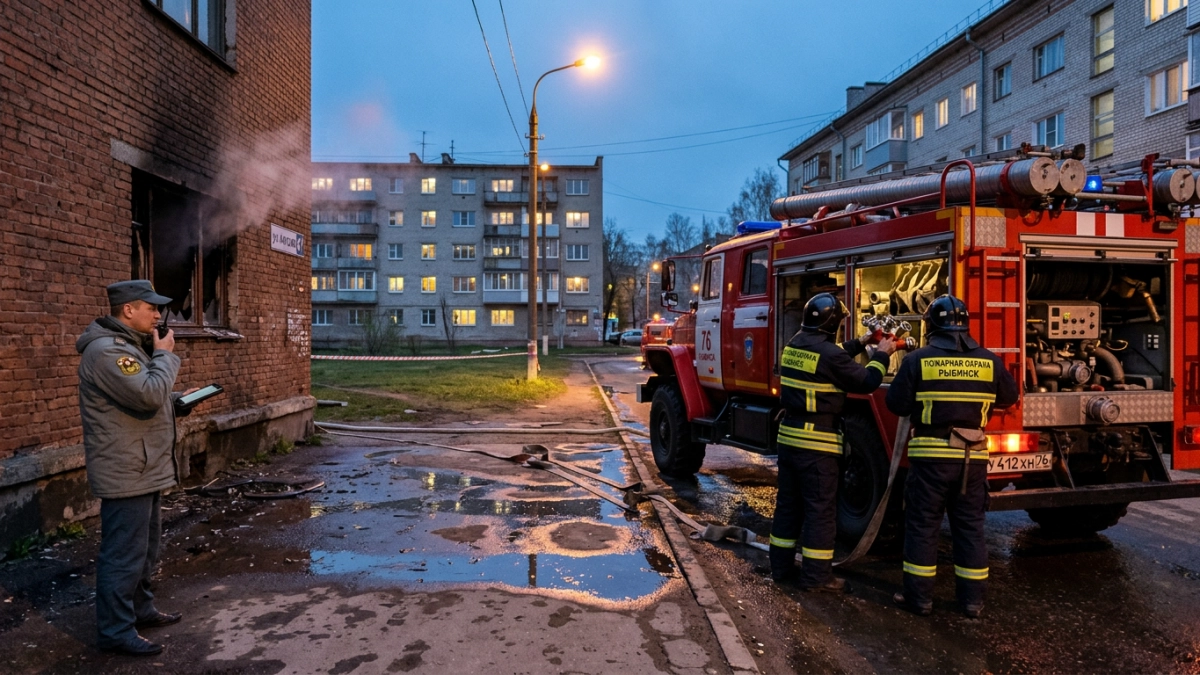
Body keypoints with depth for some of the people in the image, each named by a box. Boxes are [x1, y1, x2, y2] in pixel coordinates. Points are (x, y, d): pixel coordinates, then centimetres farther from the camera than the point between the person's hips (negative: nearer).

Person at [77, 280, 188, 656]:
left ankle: (140, 609, 33)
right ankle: (115, 631, 6)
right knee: (124, 554, -3)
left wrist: (181, 398, 8)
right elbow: (148, 395, -29)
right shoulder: (107, 350, -20)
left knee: (144, 548, 20)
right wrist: (165, 356, -16)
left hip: (142, 469, 11)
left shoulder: (128, 346, 16)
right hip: (126, 473, -11)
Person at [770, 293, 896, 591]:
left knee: (787, 503, 16)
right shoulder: (830, 353, -18)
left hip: (789, 436, 8)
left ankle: (781, 566, 24)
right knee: (820, 510, 2)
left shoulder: (795, 344, 7)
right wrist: (882, 355, 5)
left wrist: (861, 343, 27)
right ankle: (816, 575, 9)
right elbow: (866, 383, -10)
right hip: (817, 443, -8)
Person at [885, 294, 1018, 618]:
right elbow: (1008, 397, 15)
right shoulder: (989, 361, 1)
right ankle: (972, 598, 20)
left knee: (922, 525, 6)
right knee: (970, 526, 13)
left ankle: (919, 596, 11)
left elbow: (896, 404, -7)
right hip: (974, 456, 3)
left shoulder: (918, 360, -8)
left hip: (930, 454, -3)